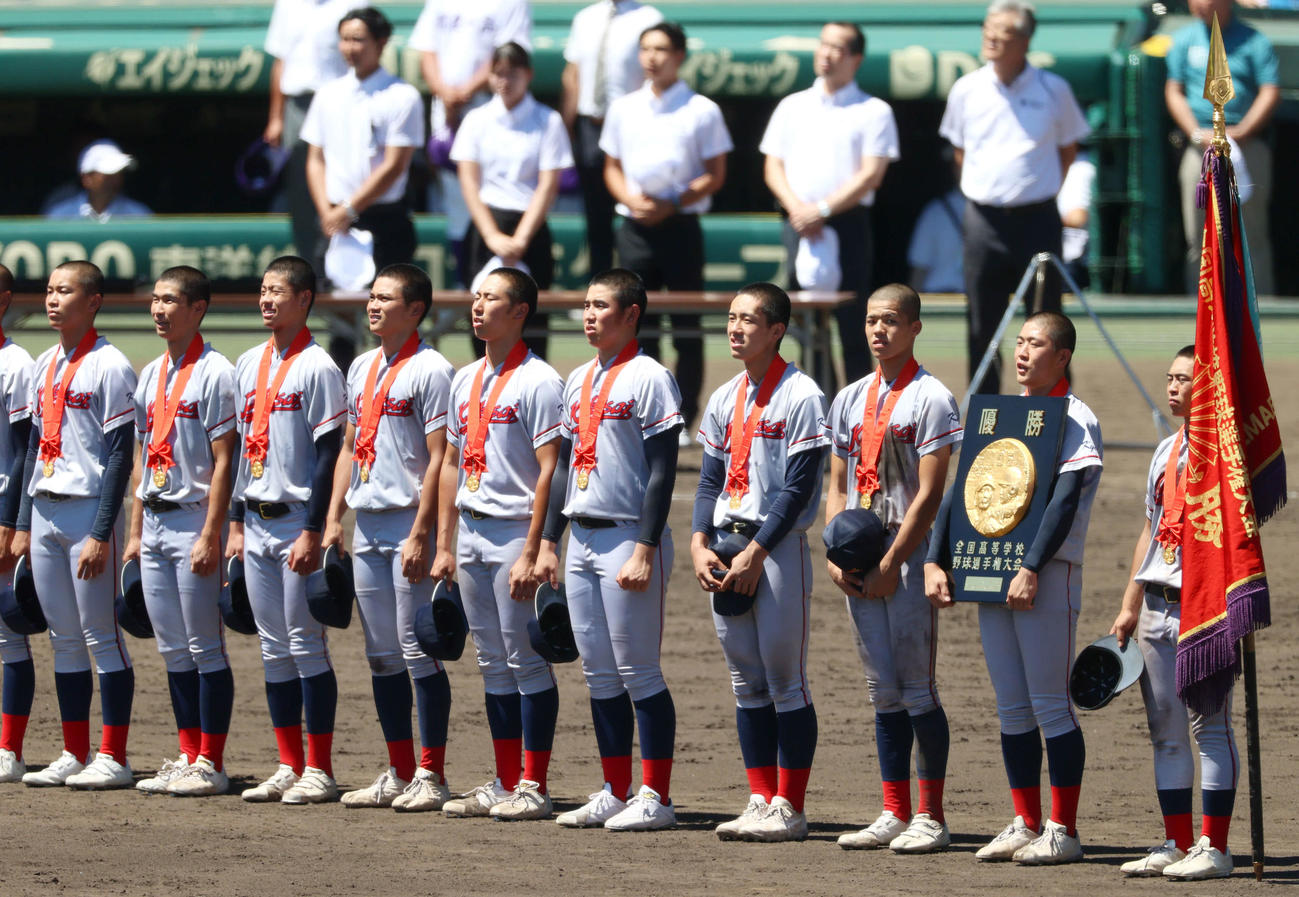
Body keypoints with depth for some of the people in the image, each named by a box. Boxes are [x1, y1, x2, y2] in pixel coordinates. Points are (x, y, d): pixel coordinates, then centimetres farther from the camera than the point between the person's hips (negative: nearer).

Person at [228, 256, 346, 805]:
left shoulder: (317, 368, -9)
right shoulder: (250, 364, 13)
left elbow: (328, 455, -13)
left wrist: (312, 533, -17)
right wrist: (237, 522, 14)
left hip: (297, 520, -7)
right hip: (256, 522, 7)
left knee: (306, 644, -6)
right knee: (274, 648, 8)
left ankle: (318, 770, -3)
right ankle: (289, 766, 13)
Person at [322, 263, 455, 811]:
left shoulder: (430, 370, -9)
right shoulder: (362, 369, 15)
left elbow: (438, 457, -14)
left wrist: (421, 534, -18)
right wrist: (333, 518, 12)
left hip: (409, 521, -8)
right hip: (367, 521, 8)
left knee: (418, 651, -7)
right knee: (382, 655, 9)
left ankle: (431, 775, -4)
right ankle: (398, 773, 15)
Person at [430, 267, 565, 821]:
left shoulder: (537, 382, -10)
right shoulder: (465, 381, 15)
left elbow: (549, 470, -14)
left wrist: (531, 553, -19)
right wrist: (443, 545, 14)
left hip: (516, 530, -8)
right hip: (472, 533, 8)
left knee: (526, 662, -5)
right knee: (493, 664, 10)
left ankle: (533, 787, -3)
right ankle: (505, 784, 14)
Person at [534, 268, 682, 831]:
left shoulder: (649, 379, -9)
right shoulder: (579, 381, 16)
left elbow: (662, 471, -14)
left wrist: (644, 551, -19)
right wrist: (548, 541, 14)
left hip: (628, 537, -8)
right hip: (582, 540, 8)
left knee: (638, 672, -7)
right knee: (599, 674, 9)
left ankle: (654, 797, -4)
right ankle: (616, 793, 15)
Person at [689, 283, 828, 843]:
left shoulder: (800, 397, -8)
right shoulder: (725, 399, 14)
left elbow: (797, 489, -12)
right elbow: (712, 478, 14)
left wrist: (756, 554, -16)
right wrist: (700, 544, -1)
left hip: (779, 547, -7)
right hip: (727, 552, 7)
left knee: (785, 678, -5)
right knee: (746, 681, 8)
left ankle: (788, 808, -2)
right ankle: (761, 801, 12)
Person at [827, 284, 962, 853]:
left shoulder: (931, 400, -6)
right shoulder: (851, 399, 15)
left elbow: (929, 494, -11)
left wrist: (891, 564, -14)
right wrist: (835, 554, 2)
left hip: (908, 557, -6)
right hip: (860, 565, 6)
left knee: (917, 689, -6)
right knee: (884, 693, 8)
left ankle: (931, 817, -2)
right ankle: (894, 814, 11)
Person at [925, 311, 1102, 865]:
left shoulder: (1074, 420, -5)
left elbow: (1064, 501, -16)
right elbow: (961, 491, 15)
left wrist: (1031, 570, -25)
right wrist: (935, 562, 4)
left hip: (1047, 575, -7)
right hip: (990, 573, 7)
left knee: (1050, 705, -6)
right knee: (1011, 708, 8)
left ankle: (1063, 831, -3)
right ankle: (1026, 825, 14)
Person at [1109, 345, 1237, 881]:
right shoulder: (1167, 451, 18)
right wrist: (1130, 608, 19)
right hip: (1158, 606, 8)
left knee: (1210, 725, -6)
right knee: (1165, 729, 8)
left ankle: (1214, 848, -4)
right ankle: (1177, 845, 13)